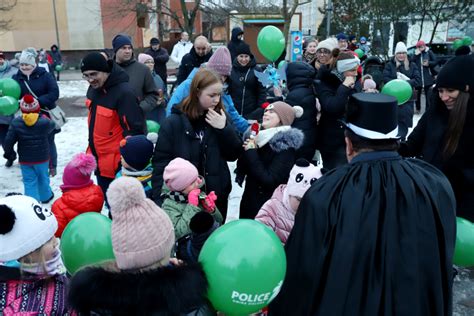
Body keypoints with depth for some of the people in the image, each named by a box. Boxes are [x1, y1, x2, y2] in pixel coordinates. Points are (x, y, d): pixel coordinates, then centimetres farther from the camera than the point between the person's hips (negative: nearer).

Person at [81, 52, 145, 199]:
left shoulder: (124, 93, -25)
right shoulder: (94, 88, 2)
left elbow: (134, 131, -24)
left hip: (116, 164, -8)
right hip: (99, 160, 8)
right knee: (108, 200, 23)